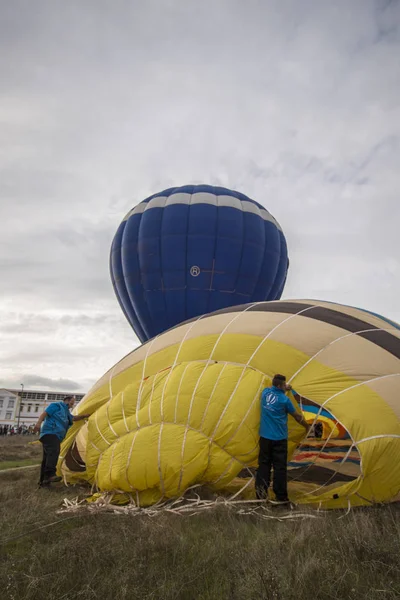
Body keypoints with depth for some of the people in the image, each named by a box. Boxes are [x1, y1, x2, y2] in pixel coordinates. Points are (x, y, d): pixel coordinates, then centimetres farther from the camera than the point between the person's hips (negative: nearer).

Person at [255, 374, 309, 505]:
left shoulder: (265, 392, 3)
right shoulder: (284, 399, -10)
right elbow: (297, 416, 4)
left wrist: (285, 389, 38)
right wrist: (307, 426, 20)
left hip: (265, 436, 5)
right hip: (279, 438, -5)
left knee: (264, 464, 10)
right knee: (279, 467, 2)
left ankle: (261, 494, 11)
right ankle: (280, 497, 7)